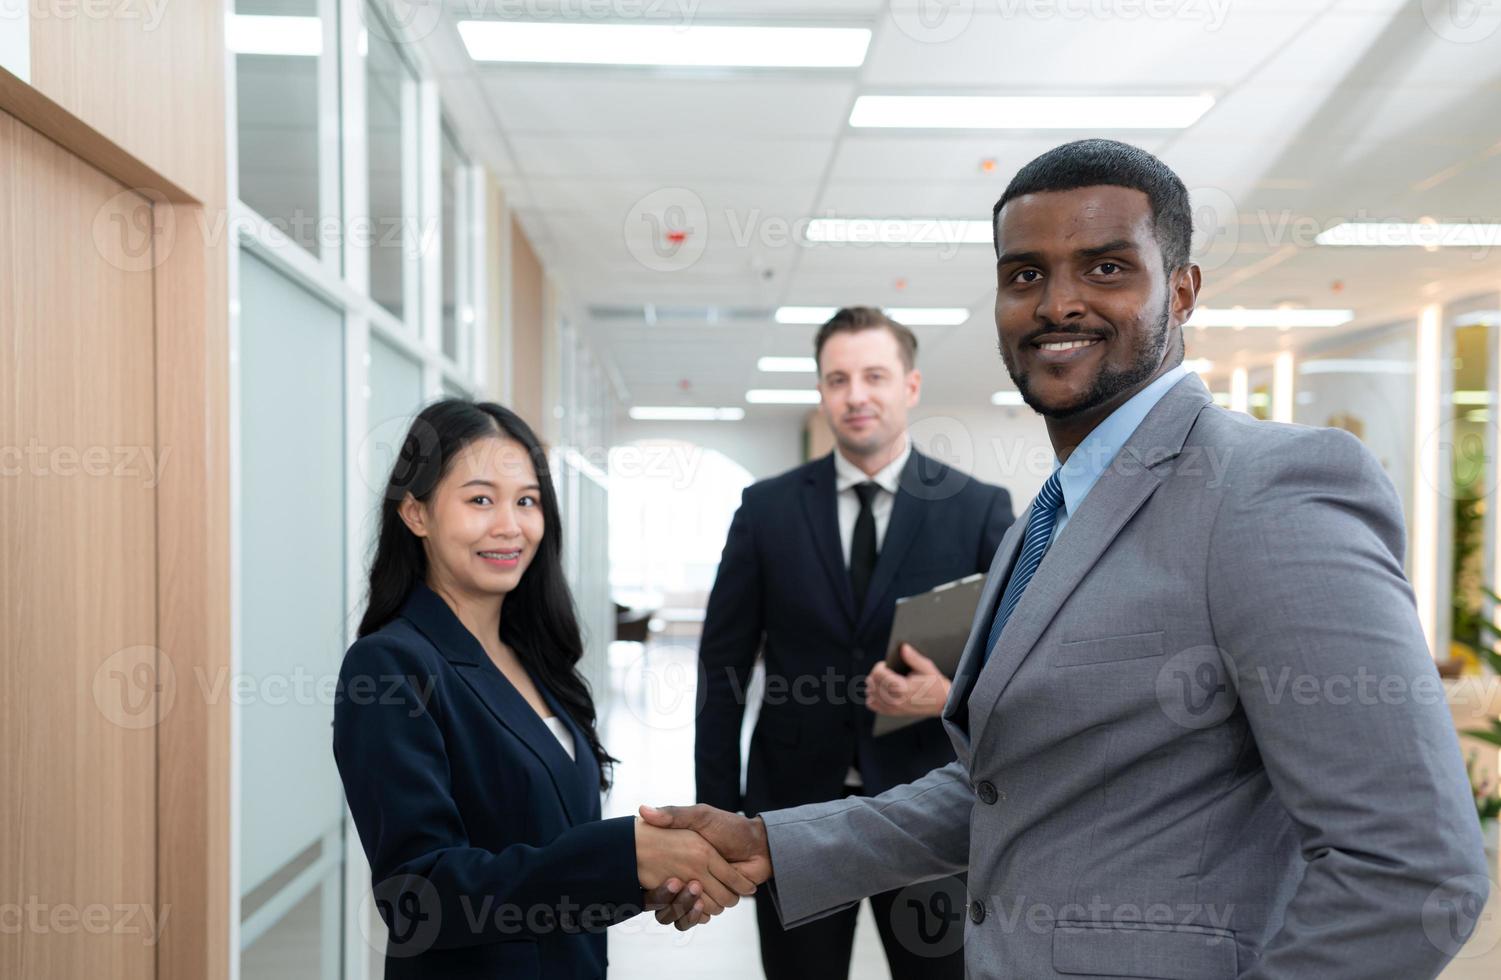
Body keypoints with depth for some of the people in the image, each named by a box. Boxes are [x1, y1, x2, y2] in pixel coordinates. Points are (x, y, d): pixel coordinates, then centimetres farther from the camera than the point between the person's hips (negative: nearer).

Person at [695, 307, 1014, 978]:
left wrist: (956, 694, -22)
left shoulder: (979, 508, -2)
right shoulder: (767, 508, 1)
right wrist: (719, 813, -2)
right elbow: (722, 669, 2)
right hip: (796, 806, 1)